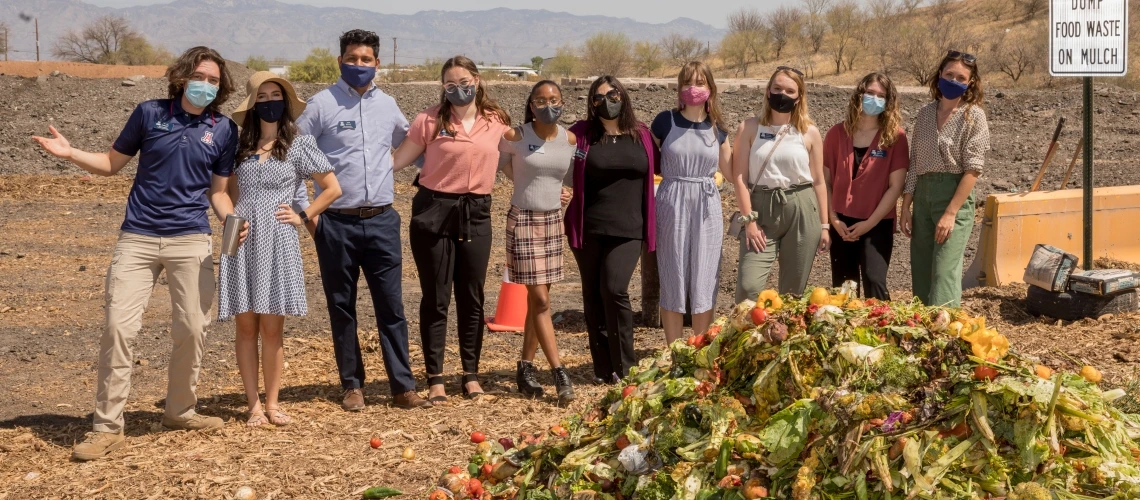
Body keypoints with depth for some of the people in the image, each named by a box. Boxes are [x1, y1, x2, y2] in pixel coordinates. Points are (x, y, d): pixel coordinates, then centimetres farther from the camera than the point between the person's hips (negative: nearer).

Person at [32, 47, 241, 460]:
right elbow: (112, 163, 11)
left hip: (191, 240, 1)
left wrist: (232, 220, -8)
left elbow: (218, 192, 11)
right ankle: (107, 428, -1)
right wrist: (71, 153, -4)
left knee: (191, 329, 1)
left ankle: (180, 411, 24)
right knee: (119, 327, -8)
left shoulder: (224, 130, 6)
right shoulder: (150, 113, 4)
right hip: (138, 239, -1)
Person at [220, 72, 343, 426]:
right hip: (242, 242, 2)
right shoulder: (239, 146, 10)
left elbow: (333, 188, 7)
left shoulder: (299, 145, 3)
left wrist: (303, 217, 2)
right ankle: (254, 406, 7)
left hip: (277, 243, -2)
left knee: (271, 328, 0)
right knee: (246, 326, 1)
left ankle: (272, 403, 11)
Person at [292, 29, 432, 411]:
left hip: (382, 221, 3)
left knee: (391, 306, 1)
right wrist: (305, 208, -4)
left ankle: (403, 387, 5)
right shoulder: (321, 104, -4)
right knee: (342, 307, 6)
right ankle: (352, 386, 16)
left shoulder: (387, 105, 9)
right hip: (336, 223, -3)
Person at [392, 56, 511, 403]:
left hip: (476, 214, 3)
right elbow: (398, 160, 0)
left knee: (471, 298, 9)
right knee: (436, 299, 4)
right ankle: (435, 378, 12)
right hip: (434, 212, -2)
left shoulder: (497, 122, 4)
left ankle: (471, 374, 21)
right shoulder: (430, 121, -5)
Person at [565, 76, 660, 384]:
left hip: (628, 229, -1)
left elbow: (660, 169, 18)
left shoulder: (642, 135, 6)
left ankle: (624, 367, -3)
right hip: (588, 228, 1)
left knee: (614, 288, -16)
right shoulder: (581, 134, 3)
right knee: (593, 295, 5)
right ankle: (603, 368, 17)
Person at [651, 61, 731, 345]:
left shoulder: (717, 129, 7)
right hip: (672, 206, -2)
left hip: (706, 208, 2)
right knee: (673, 279, 2)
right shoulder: (665, 121, -2)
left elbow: (731, 172, 14)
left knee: (705, 281, 4)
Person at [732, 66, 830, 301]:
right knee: (749, 285, -12)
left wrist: (824, 225, 7)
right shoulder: (750, 128, 2)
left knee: (794, 289, 6)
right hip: (761, 211, -1)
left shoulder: (810, 132, 4)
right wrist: (748, 219, -9)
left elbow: (818, 181, 8)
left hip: (801, 211, 1)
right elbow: (739, 176, -2)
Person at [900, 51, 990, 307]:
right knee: (920, 277, 8)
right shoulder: (925, 114, 11)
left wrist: (950, 213, -17)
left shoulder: (973, 116, -5)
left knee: (944, 276, -12)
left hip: (954, 196, -6)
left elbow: (972, 169, -11)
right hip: (923, 196, 6)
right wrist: (906, 207, 7)